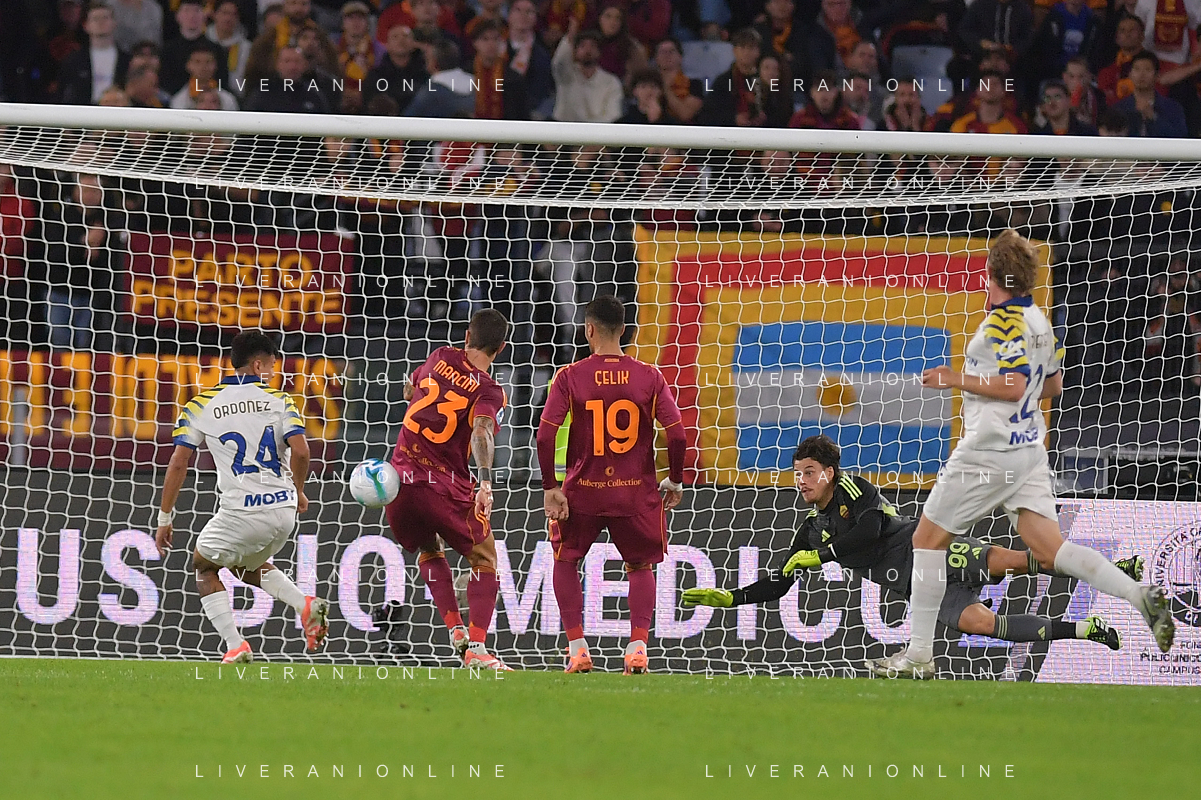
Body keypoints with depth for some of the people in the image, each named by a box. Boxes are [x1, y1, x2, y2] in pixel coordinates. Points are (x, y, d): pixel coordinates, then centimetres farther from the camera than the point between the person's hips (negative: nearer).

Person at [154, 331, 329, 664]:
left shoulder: (201, 405, 5)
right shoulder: (278, 399, 6)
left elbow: (178, 463, 1)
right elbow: (300, 451, -7)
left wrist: (165, 518, 8)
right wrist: (298, 491, 12)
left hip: (241, 511, -3)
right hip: (283, 510, 3)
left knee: (204, 566, 21)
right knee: (248, 566, 30)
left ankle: (235, 647, 5)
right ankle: (306, 606, 6)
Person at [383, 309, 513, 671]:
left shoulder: (440, 358, 7)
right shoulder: (490, 392, -5)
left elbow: (409, 390, 27)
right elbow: (482, 432, -25)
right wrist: (485, 484, -37)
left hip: (399, 479, 4)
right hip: (446, 487, -4)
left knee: (429, 552, 29)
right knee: (484, 560, 11)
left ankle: (455, 628, 14)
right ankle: (476, 646, -5)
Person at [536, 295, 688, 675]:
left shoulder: (570, 377, -6)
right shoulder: (649, 377, -3)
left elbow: (545, 436, -12)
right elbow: (677, 435, -7)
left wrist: (549, 488, -3)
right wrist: (675, 482, 8)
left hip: (584, 489, -1)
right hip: (636, 492, 1)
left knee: (565, 561, 22)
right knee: (641, 567, 21)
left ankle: (577, 649, 10)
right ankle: (637, 647, 3)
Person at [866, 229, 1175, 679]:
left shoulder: (1004, 322, -14)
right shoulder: (1040, 320, 13)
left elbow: (1013, 385, -22)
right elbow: (1053, 386, 23)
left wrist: (957, 380, -13)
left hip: (988, 452, -8)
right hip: (1029, 449, 8)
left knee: (927, 539, 4)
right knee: (1050, 550, 0)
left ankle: (919, 655, 4)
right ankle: (1141, 596, -19)